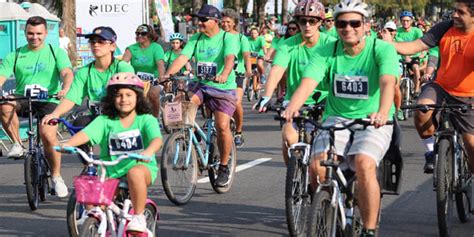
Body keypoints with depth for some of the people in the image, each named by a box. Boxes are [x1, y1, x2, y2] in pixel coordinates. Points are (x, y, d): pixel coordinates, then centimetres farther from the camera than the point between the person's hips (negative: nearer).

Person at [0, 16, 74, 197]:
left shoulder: (56, 53, 9)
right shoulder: (15, 56, 12)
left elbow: (67, 72, -7)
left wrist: (65, 88, -30)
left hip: (48, 100, -2)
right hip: (23, 100, 2)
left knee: (48, 134, -27)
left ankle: (56, 177, -4)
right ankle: (17, 144, -11)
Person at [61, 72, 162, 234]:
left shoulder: (146, 120, 2)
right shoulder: (105, 121, 6)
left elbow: (156, 139, -16)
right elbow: (86, 134, -9)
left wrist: (149, 151, -40)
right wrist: (67, 144, -29)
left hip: (141, 166, -3)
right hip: (111, 172, 3)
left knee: (135, 173, -37)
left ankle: (139, 216, -21)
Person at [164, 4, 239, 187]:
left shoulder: (228, 38, -8)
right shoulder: (196, 39, 6)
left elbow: (229, 59, -26)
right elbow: (182, 58, -5)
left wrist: (224, 75, -46)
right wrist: (168, 74, -24)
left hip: (223, 88, -4)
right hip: (201, 85, 4)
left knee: (222, 126, -17)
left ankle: (224, 167, 1)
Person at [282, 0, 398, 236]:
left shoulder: (382, 49, -11)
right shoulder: (327, 52, -3)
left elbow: (387, 82, -28)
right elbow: (308, 82, -18)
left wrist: (383, 112, -48)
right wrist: (292, 106, -39)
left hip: (373, 122, -3)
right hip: (337, 118, 3)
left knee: (364, 164, -31)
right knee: (317, 166, -22)